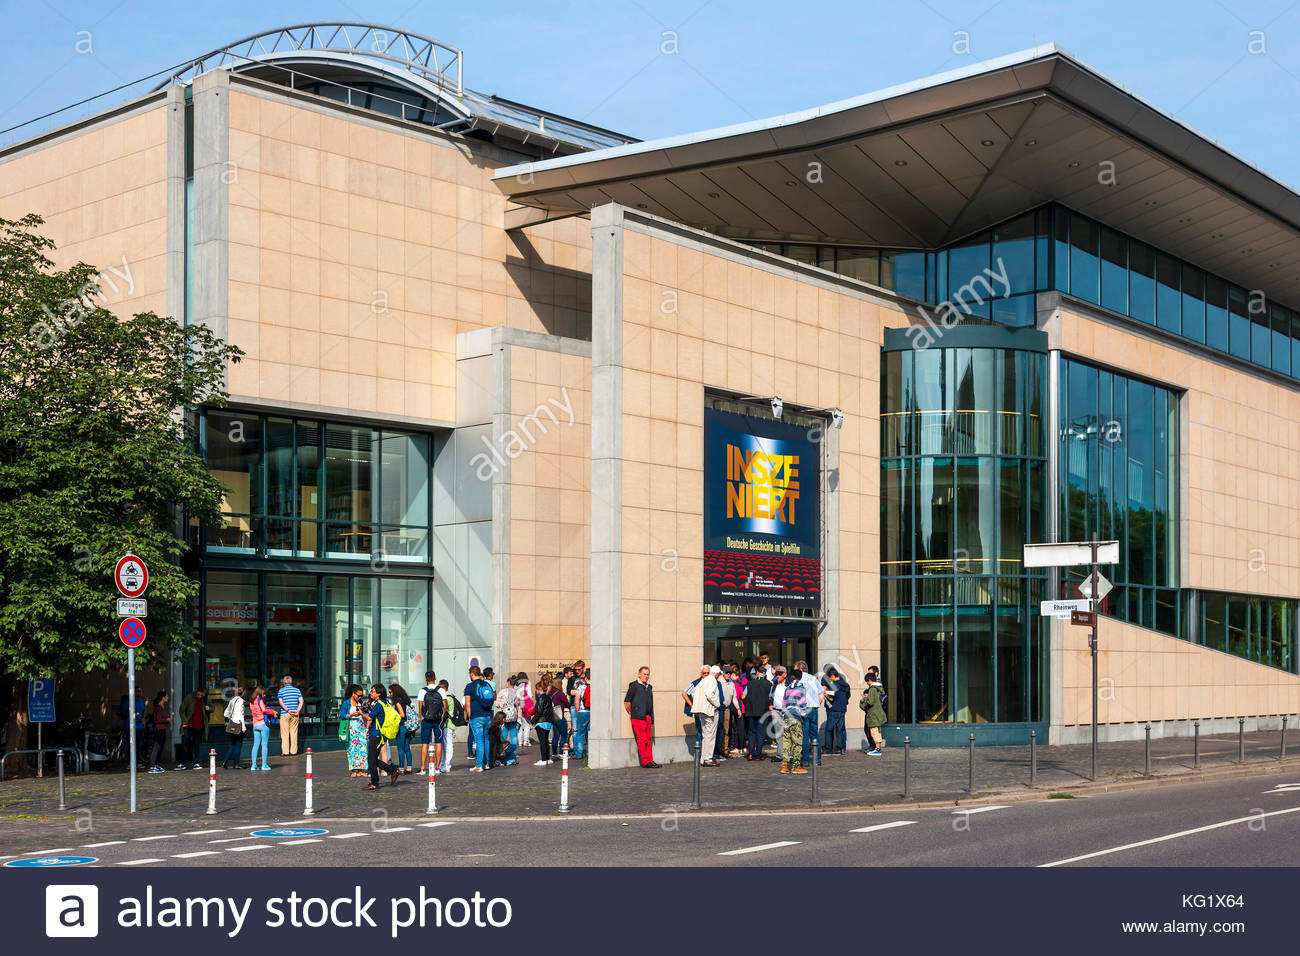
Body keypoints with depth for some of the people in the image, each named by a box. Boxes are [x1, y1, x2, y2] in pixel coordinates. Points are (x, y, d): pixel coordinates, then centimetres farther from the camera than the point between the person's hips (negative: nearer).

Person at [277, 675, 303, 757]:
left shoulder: (281, 691, 0)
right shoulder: (297, 690, 8)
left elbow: (281, 702, -10)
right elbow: (301, 701, -1)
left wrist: (288, 710, -13)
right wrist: (298, 710, -6)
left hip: (285, 714, -3)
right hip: (295, 715, 3)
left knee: (285, 733, 1)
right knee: (294, 733, 6)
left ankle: (285, 751, -1)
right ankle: (293, 751, 6)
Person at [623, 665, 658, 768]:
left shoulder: (649, 687, 20)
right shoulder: (634, 686, -1)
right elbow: (627, 701, -3)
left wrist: (652, 717, 17)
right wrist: (631, 713, -1)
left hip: (648, 717, 7)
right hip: (638, 717, -7)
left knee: (648, 739, 4)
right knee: (642, 740, -8)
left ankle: (650, 761, 5)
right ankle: (646, 762, -8)